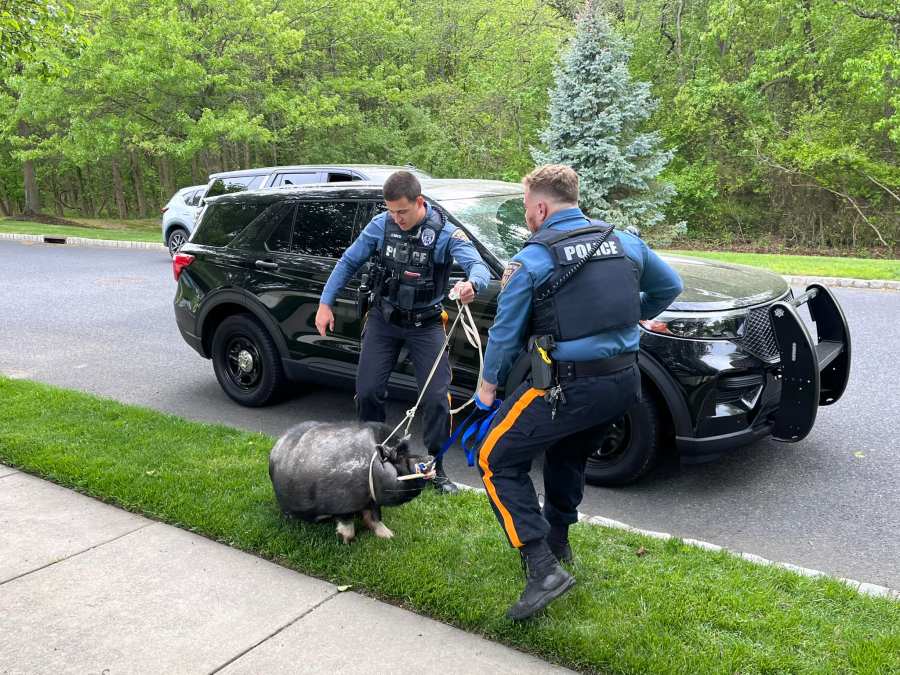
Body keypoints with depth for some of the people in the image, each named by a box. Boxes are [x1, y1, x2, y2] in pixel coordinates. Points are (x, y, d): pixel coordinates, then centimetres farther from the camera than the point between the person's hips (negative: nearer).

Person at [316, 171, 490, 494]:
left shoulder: (445, 232, -16)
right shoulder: (381, 225, -8)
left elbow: (479, 266, -29)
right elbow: (348, 262, 2)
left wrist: (471, 284, -54)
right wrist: (325, 303, -2)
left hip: (425, 325, -2)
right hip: (383, 320, 2)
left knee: (436, 397, -8)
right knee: (367, 391, 1)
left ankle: (435, 468, 11)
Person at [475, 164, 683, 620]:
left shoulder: (531, 260, -7)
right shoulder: (625, 243, 8)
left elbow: (506, 333, -2)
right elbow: (670, 286, 23)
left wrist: (487, 386, 12)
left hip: (566, 386, -7)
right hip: (624, 382, 7)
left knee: (499, 462, 5)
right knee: (567, 449, 32)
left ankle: (543, 569, -4)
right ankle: (557, 541, 44)